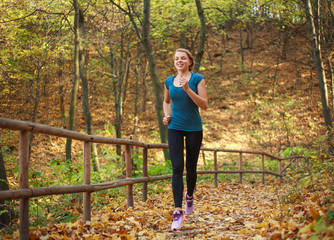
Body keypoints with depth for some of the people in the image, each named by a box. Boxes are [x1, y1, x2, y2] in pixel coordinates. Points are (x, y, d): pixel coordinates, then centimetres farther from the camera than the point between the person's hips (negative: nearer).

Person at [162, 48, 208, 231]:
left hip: (194, 128, -2)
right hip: (175, 128, 2)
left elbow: (204, 105, -12)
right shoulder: (169, 81, 7)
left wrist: (187, 89, -22)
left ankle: (189, 196, 39)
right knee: (177, 168, -11)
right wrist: (166, 115, 5)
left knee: (191, 167, 8)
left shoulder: (197, 79, -4)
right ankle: (178, 211, -15)